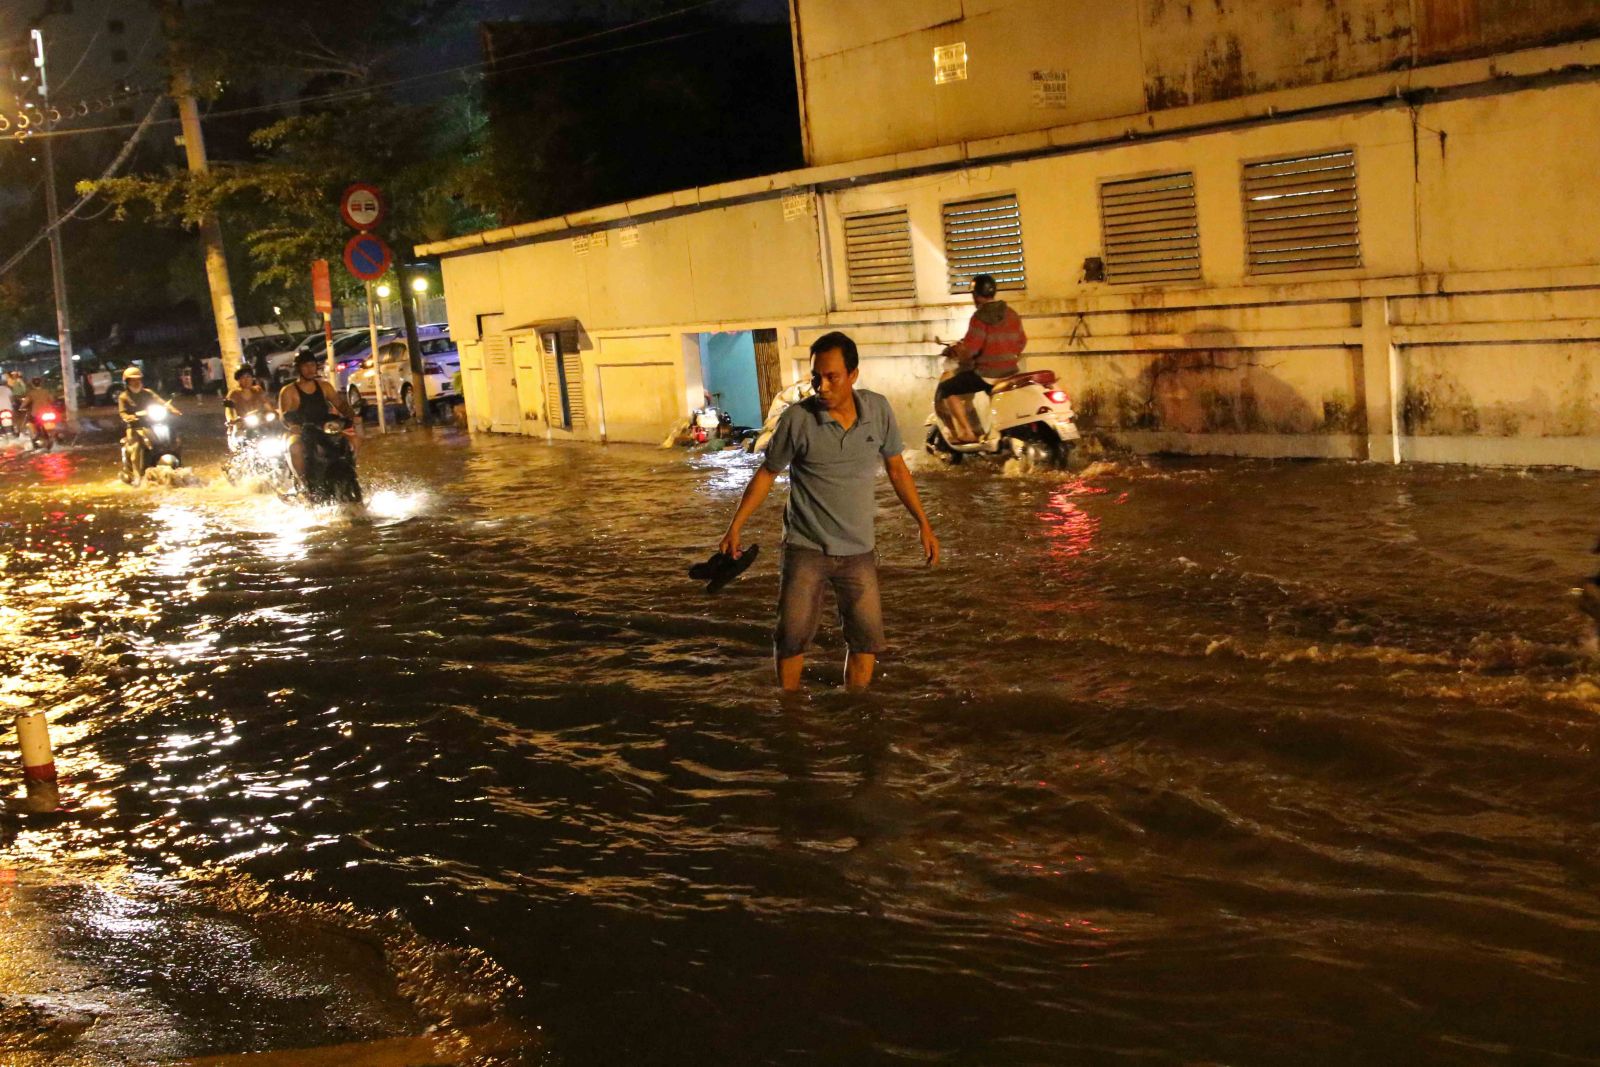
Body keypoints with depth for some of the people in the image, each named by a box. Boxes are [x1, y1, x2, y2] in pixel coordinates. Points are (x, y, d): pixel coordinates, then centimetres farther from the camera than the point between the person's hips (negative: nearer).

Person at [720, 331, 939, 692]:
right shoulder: (797, 419, -13)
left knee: (868, 638, 5)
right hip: (806, 548, -2)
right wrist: (736, 526, -2)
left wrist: (924, 524, 9)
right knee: (792, 637, -2)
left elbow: (897, 469, 8)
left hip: (858, 550, 3)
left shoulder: (878, 410, -6)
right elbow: (767, 473, 0)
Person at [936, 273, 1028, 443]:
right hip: (1010, 372, 8)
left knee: (946, 389, 3)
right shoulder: (1012, 315, 8)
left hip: (986, 374, -8)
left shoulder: (980, 317, -15)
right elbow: (1021, 342, 15)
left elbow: (970, 349, -20)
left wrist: (955, 351, -1)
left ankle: (967, 433, -4)